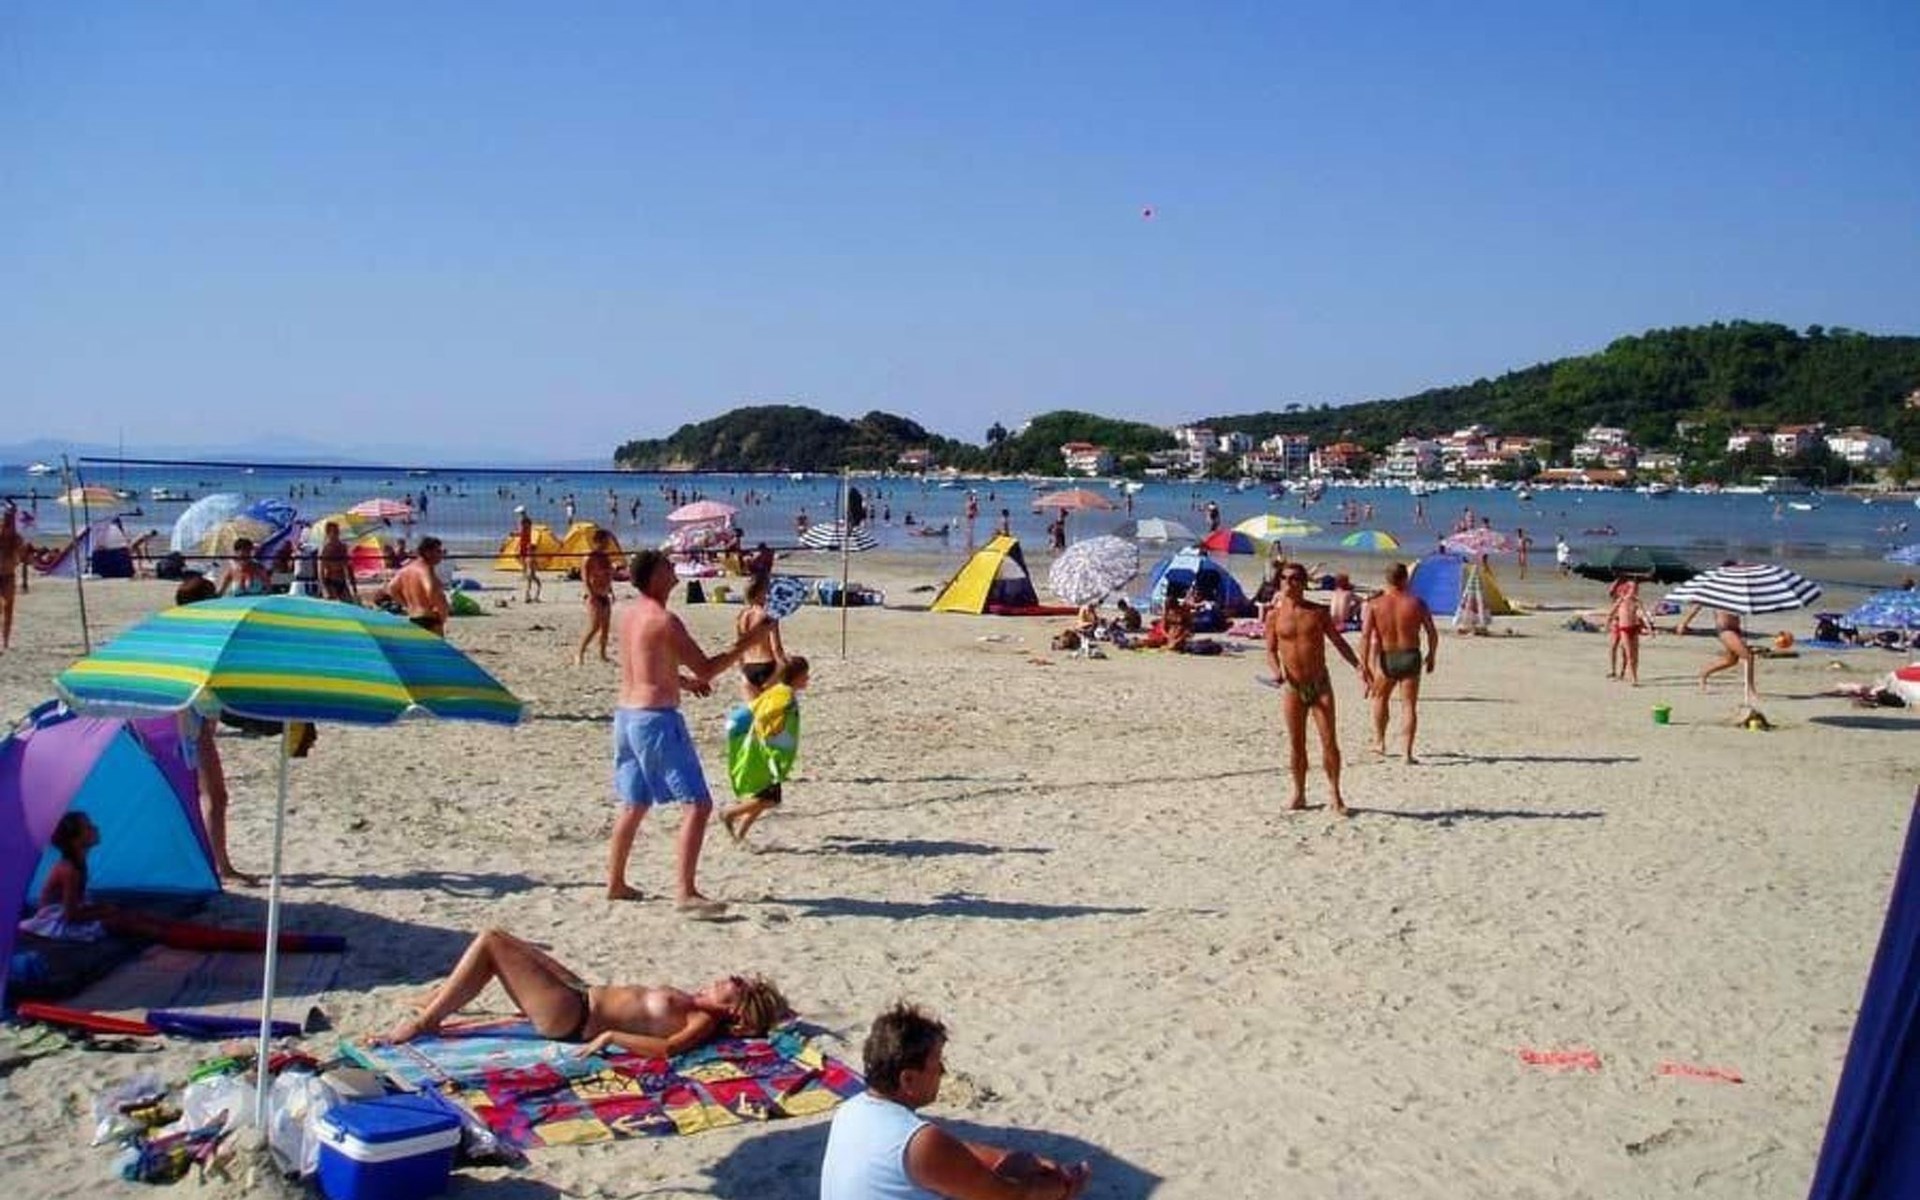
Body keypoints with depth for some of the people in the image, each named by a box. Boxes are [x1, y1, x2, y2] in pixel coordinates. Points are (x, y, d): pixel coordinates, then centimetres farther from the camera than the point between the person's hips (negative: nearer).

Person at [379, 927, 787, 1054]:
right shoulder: (698, 1005, 8)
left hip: (570, 1018, -9)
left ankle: (423, 1023, 3)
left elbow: (669, 1047, -36)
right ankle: (437, 1001, 28)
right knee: (499, 940, 17)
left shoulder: (703, 1022, -18)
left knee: (490, 942, -8)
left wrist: (609, 1037, -35)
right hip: (583, 995, 9)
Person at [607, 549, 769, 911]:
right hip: (657, 718, -9)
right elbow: (707, 668, -15)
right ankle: (686, 893, -11)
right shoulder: (664, 620, -16)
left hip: (627, 715, 9)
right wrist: (747, 644, -8)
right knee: (698, 804, -6)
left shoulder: (628, 612, 11)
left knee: (634, 805, 21)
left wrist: (683, 681, 20)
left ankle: (615, 884, 27)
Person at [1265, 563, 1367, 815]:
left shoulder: (1318, 612, 3)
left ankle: (1336, 797, 4)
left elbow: (1338, 641, 6)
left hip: (1320, 683, 0)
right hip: (1292, 686, 0)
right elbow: (1271, 650, 4)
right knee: (1296, 743, 4)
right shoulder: (1275, 615, 2)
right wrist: (1277, 670, -16)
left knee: (1329, 741, -4)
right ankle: (1299, 795, 16)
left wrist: (1358, 665, -5)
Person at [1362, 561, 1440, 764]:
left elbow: (1366, 637, -11)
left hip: (1386, 659, 0)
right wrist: (1431, 656, 15)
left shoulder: (1375, 604, -5)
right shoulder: (1417, 603, -3)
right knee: (1410, 706, 5)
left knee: (1380, 697, 25)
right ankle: (1408, 752, 0)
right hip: (1411, 657, 0)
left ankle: (1379, 741, 27)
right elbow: (1432, 634, 0)